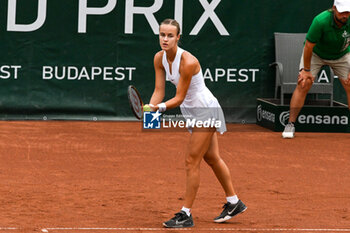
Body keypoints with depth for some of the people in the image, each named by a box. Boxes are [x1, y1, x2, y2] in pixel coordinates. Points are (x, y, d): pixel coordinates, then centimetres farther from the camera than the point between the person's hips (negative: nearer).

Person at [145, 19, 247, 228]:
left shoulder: (188, 62, -29)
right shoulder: (159, 58, -6)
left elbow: (180, 97, -25)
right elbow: (159, 90, -6)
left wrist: (161, 107, -39)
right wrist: (150, 108, -24)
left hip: (206, 110, -9)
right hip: (192, 111, 9)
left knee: (192, 161, -8)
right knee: (212, 158, 19)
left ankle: (186, 214, -2)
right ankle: (234, 203, 33)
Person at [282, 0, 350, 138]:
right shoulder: (321, 21, -36)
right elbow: (309, 46, -25)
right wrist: (306, 70, -18)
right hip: (316, 53, -3)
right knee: (304, 84, -16)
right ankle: (290, 124, -11)